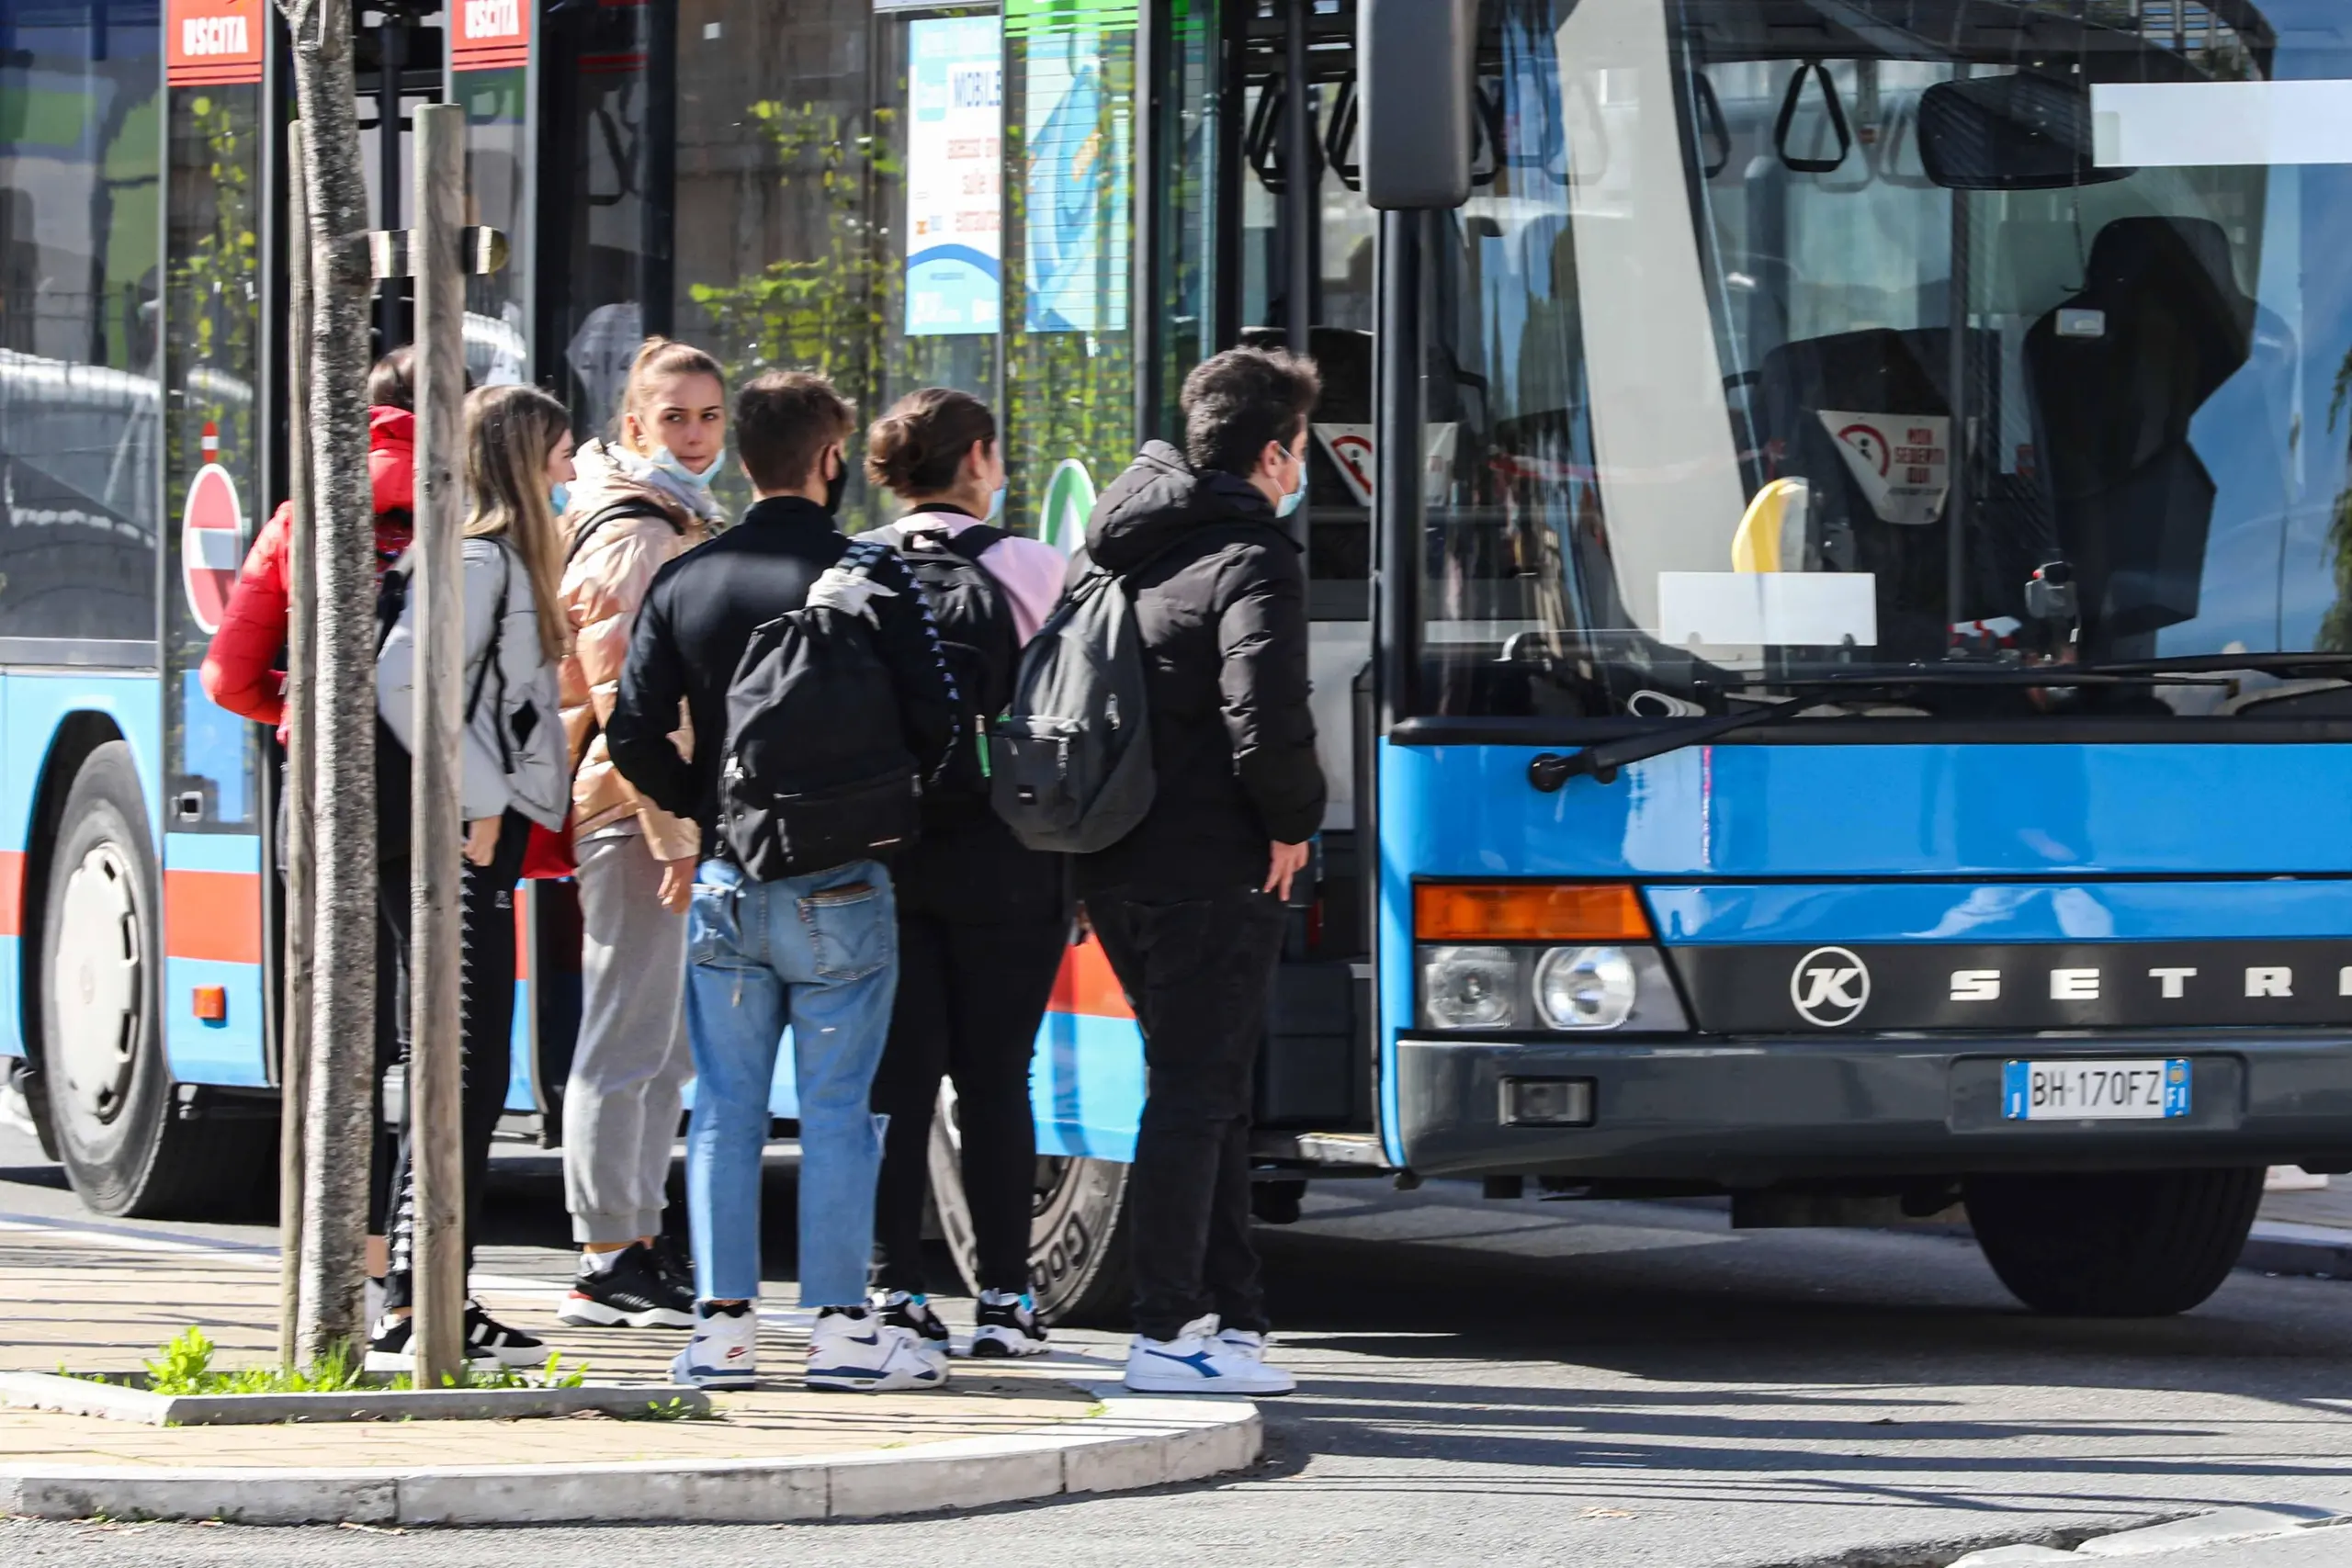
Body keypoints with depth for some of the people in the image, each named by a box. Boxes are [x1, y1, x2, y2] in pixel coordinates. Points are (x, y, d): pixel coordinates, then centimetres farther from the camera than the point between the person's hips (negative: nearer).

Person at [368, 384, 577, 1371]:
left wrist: (501, 803, 13)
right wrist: (481, 800, -20)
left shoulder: (506, 560, 18)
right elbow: (403, 683, -24)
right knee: (458, 1077, -11)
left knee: (475, 1080, 12)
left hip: (482, 846, 10)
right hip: (456, 846, -10)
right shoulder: (477, 560, -13)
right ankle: (405, 1314, -13)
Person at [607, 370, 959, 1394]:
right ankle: (841, 1328, 0)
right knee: (836, 1108, 1)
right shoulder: (874, 578, -8)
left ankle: (722, 1322, 6)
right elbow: (933, 724, -11)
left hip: (724, 885, 3)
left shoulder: (684, 581, 3)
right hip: (839, 887, -3)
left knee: (724, 1109, 8)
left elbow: (635, 734, 1)